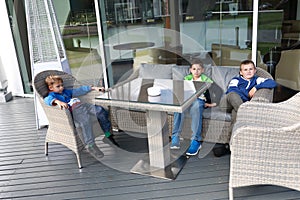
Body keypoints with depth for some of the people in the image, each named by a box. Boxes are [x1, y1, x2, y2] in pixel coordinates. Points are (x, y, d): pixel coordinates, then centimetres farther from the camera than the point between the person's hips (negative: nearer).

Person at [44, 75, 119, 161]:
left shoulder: (66, 92, 34)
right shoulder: (51, 95, 9)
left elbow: (79, 90, 36)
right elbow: (47, 100, -16)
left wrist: (93, 88, 30)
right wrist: (58, 101, -39)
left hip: (81, 107, 9)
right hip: (72, 111, -9)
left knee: (100, 110, -1)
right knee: (85, 119, -38)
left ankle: (108, 134, 12)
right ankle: (90, 146, -34)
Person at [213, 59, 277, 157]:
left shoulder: (256, 80, 21)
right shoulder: (236, 80, 18)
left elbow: (273, 83, 2)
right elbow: (231, 90, -6)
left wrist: (256, 87, -8)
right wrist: (248, 94, -7)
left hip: (238, 106, 1)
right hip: (226, 104, -1)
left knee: (236, 112, -37)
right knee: (233, 94, -35)